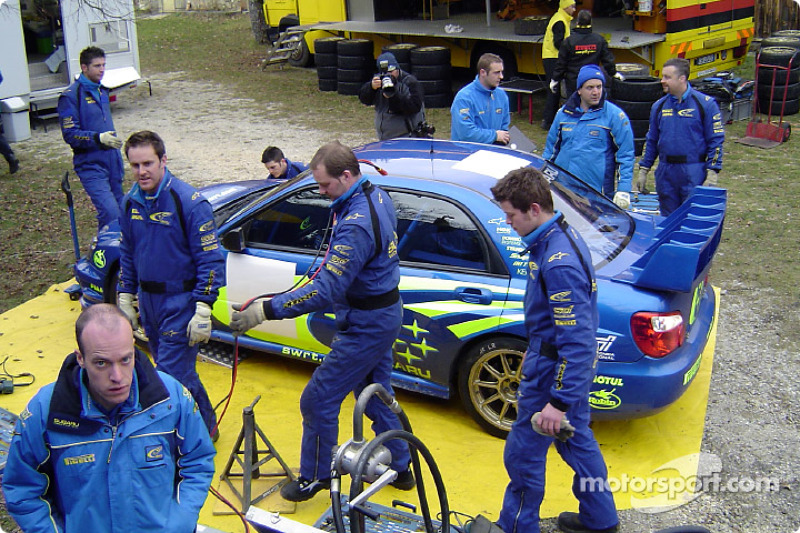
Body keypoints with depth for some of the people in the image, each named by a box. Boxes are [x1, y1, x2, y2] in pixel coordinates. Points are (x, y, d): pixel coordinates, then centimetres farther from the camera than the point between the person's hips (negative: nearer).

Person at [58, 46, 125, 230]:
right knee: (110, 213, -19)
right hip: (91, 165, -8)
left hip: (111, 161, 8)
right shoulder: (70, 96, -10)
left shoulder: (102, 91, 15)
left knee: (120, 210, 11)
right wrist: (99, 138, -28)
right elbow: (70, 134, -14)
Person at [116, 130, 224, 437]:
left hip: (181, 303, -7)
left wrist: (202, 311, -20)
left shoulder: (189, 202, -17)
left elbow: (210, 260, -16)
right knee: (180, 371, 17)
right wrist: (125, 299, 14)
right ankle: (205, 424, 36)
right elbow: (127, 254, 16)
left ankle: (204, 429, 13)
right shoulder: (131, 202, 4)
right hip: (148, 301, 7)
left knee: (172, 376, -8)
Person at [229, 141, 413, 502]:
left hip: (365, 325, -10)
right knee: (375, 393, 23)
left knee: (318, 400, 4)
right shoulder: (377, 196, 0)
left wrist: (264, 310, -35)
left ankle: (315, 477, 22)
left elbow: (326, 290, -35)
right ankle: (400, 468, 37)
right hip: (384, 313, 10)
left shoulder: (356, 224, -31)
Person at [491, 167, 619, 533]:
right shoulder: (560, 235, 1)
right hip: (572, 365, 10)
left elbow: (578, 341, -31)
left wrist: (559, 402, -29)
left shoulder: (559, 263, -31)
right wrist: (535, 350, 25)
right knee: (576, 439, 24)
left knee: (523, 454, 7)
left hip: (556, 371, -10)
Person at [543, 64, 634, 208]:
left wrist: (624, 190, -9)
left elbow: (626, 155, -2)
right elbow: (551, 147, 21)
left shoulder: (615, 115, -1)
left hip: (597, 192, -4)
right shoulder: (564, 113, 11)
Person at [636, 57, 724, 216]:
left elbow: (716, 140, -5)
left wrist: (712, 174, -12)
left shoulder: (705, 104, -5)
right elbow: (651, 141, 16)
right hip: (665, 174, 4)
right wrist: (643, 170, 12)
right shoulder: (659, 106, 9)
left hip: (694, 174, -4)